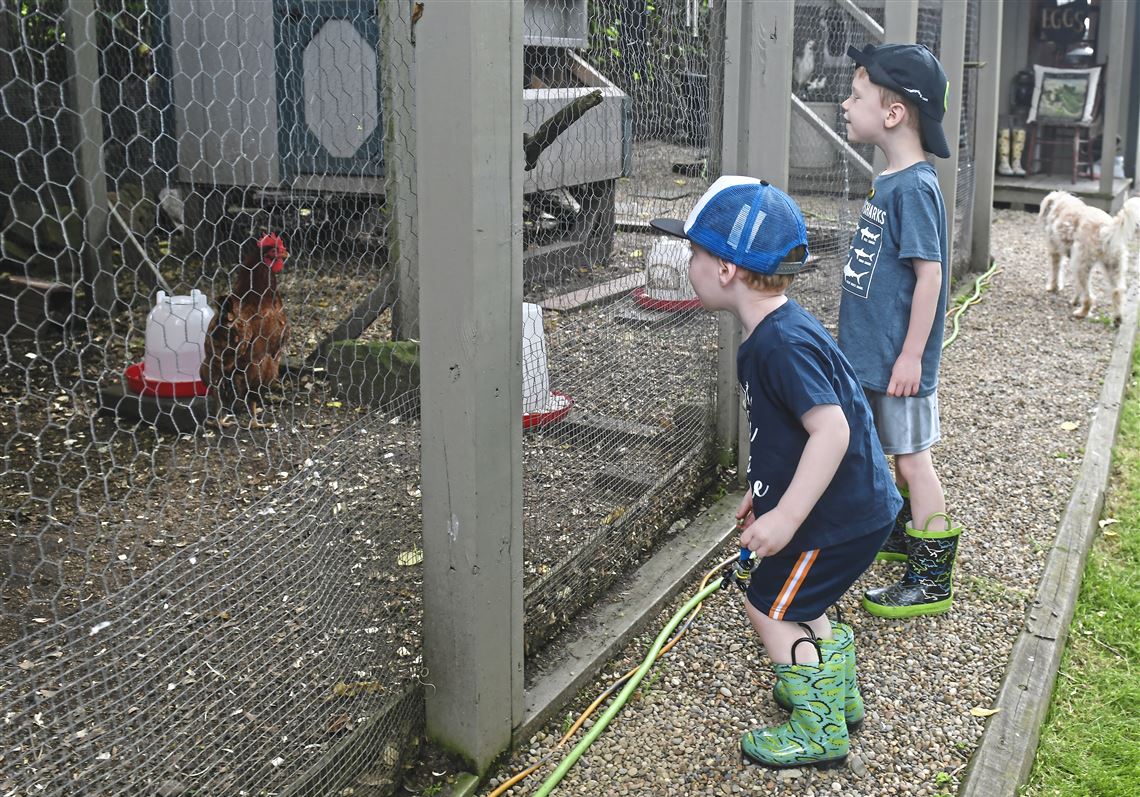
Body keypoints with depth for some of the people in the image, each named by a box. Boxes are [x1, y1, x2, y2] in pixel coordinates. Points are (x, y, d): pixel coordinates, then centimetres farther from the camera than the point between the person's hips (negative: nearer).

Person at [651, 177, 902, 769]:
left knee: (769, 605, 4)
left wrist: (784, 517, -31)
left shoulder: (781, 344, -27)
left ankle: (819, 729, 16)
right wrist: (765, 492, 22)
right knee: (793, 599, 24)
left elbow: (831, 431, -32)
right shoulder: (773, 332, 6)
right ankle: (837, 692, 42)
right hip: (856, 504, 10)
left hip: (841, 516, -10)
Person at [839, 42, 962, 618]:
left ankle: (931, 579, 9)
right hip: (874, 352, 9)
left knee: (912, 457, -1)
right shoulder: (887, 181, 9)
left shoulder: (914, 188, -20)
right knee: (899, 452, 21)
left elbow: (929, 274, -22)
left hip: (899, 360, -9)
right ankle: (905, 535, 39)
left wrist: (911, 356, -21)